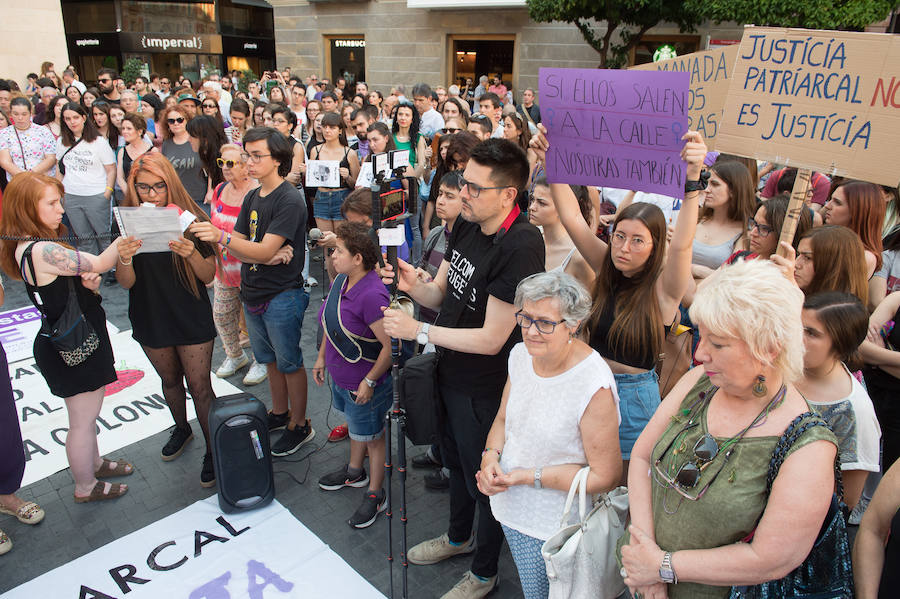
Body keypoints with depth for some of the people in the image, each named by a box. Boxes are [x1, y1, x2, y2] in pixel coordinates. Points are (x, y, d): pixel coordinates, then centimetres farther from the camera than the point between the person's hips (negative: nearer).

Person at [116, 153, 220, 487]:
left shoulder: (191, 221, -13)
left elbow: (209, 276, -12)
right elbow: (126, 283, -10)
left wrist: (192, 253, -33)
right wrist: (124, 259, -32)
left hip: (192, 319, -3)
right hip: (151, 319, 3)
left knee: (200, 387, 2)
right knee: (170, 380, 23)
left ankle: (213, 451, 19)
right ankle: (181, 429, 49)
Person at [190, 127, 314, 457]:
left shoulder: (290, 200, -17)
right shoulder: (251, 198, 9)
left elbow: (264, 250, -25)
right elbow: (238, 249, 3)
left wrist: (221, 236, -38)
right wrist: (268, 256, -17)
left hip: (281, 296, -8)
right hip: (253, 293, 8)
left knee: (289, 362, 5)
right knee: (269, 358, 20)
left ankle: (300, 425, 21)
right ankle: (279, 414, 38)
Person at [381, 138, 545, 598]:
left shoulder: (520, 247, -29)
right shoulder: (466, 225, -3)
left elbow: (491, 339, -27)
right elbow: (441, 294, 5)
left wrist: (418, 331, -24)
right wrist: (413, 285, -17)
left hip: (484, 387, -8)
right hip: (451, 371, 8)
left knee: (483, 479, 13)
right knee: (454, 460, 28)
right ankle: (459, 537, 56)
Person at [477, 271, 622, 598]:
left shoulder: (595, 387, -29)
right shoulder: (521, 354, -8)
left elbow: (605, 476, -23)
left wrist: (529, 476, -23)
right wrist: (491, 455, -13)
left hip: (557, 526, -6)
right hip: (512, 508, 6)